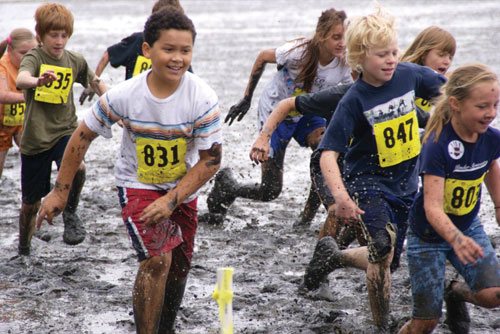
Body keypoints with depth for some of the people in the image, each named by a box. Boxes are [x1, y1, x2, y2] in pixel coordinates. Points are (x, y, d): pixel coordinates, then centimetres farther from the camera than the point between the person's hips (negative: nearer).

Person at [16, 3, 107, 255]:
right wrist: (38, 80, -57)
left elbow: (95, 82, 23)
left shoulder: (75, 61, 2)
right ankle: (23, 252, 31)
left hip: (65, 131, 2)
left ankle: (70, 213, -3)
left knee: (77, 168, -32)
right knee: (31, 202, 7)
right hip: (35, 137, -2)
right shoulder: (34, 57, -11)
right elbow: (20, 79, -35)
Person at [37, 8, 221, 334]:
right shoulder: (124, 96, -23)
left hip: (183, 185, 3)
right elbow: (83, 136, -9)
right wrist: (60, 191, -5)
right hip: (138, 183, -2)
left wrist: (171, 200, -25)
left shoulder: (203, 98, -23)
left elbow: (211, 160, -17)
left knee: (179, 265, 14)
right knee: (157, 260, -19)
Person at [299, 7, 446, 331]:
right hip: (367, 180, -5)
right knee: (383, 247, -26)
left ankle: (333, 255, 41)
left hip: (405, 183, 5)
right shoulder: (354, 101, -19)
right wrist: (340, 195, -37)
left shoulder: (409, 74, -8)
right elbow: (328, 152, -23)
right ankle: (382, 325, -10)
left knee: (387, 258, 11)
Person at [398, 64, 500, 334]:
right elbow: (432, 207, -35)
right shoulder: (437, 147, -29)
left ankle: (457, 292, 18)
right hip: (428, 236, -5)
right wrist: (456, 239, -52)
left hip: (468, 228, 5)